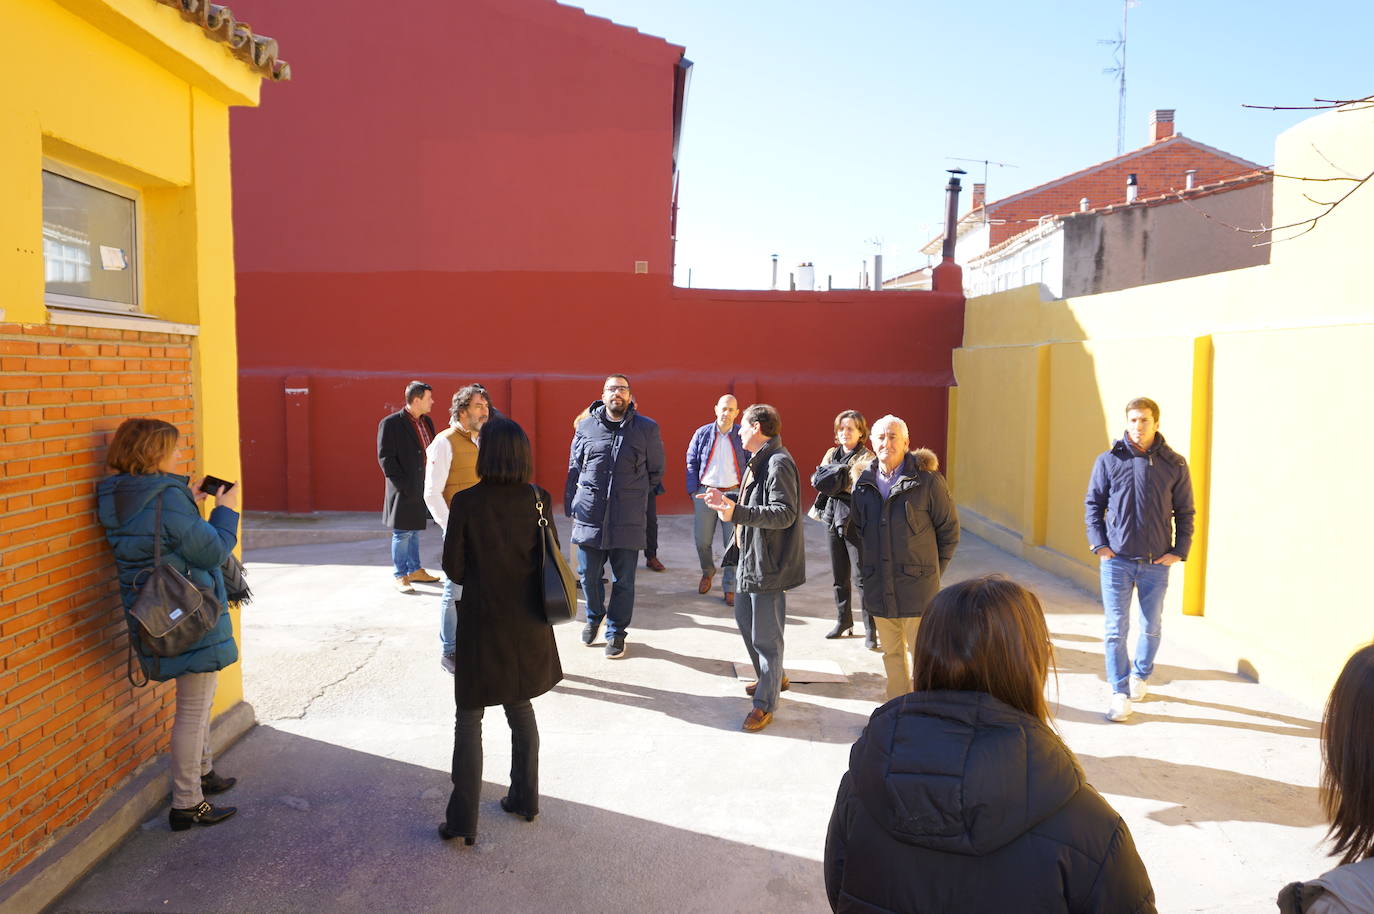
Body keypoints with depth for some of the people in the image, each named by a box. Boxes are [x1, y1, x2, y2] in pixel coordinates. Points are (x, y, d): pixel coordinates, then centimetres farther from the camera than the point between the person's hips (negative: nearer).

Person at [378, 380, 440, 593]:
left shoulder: (426, 422, 10)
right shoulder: (390, 424, -11)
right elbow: (385, 458, -13)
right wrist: (403, 485, -17)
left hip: (423, 488, 7)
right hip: (404, 490, -7)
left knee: (415, 530, 17)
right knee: (402, 533, 1)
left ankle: (415, 570, 28)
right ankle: (400, 576, 10)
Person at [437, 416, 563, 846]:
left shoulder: (466, 503, -14)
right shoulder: (537, 499, -6)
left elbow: (453, 567, -9)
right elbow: (550, 559, 0)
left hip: (482, 622, -3)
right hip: (527, 623, 4)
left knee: (469, 719, 8)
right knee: (521, 710, 20)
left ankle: (463, 821, 11)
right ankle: (525, 799, 31)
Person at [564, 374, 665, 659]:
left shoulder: (647, 428, 2)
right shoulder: (586, 426, 5)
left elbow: (655, 472, 12)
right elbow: (574, 469, 12)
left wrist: (636, 497, 9)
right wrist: (572, 507, 9)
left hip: (627, 520, -1)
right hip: (589, 516, 1)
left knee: (623, 580, 6)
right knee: (589, 576, 11)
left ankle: (616, 631, 23)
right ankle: (594, 617, 38)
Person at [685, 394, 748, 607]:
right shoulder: (702, 433, 5)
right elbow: (691, 462, 8)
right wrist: (694, 491, 0)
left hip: (733, 494, -1)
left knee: (733, 544, -1)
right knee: (702, 541, 6)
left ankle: (729, 588, 10)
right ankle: (707, 572, 35)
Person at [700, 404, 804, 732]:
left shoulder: (778, 463, -19)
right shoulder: (759, 462, 14)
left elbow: (785, 514, -26)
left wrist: (736, 512, -32)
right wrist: (726, 502, 11)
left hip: (770, 564, -11)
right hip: (750, 558, 11)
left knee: (765, 635, -2)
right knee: (745, 619, 23)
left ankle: (765, 703, 11)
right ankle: (773, 677, 40)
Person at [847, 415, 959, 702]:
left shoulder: (928, 481, -9)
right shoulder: (863, 483, 4)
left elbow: (949, 529, -1)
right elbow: (855, 529, 18)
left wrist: (934, 570, 2)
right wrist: (867, 567, 12)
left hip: (916, 586, -4)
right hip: (878, 588, 5)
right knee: (891, 653, 16)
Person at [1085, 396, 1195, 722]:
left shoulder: (1174, 464, 0)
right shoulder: (1109, 460, -2)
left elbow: (1184, 512, 6)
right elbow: (1093, 503, 5)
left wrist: (1179, 551, -2)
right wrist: (1098, 543, -4)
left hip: (1156, 563, 1)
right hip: (1116, 560, -1)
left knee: (1151, 627, 15)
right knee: (1116, 629, -1)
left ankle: (1141, 676, 39)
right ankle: (1120, 692, 9)